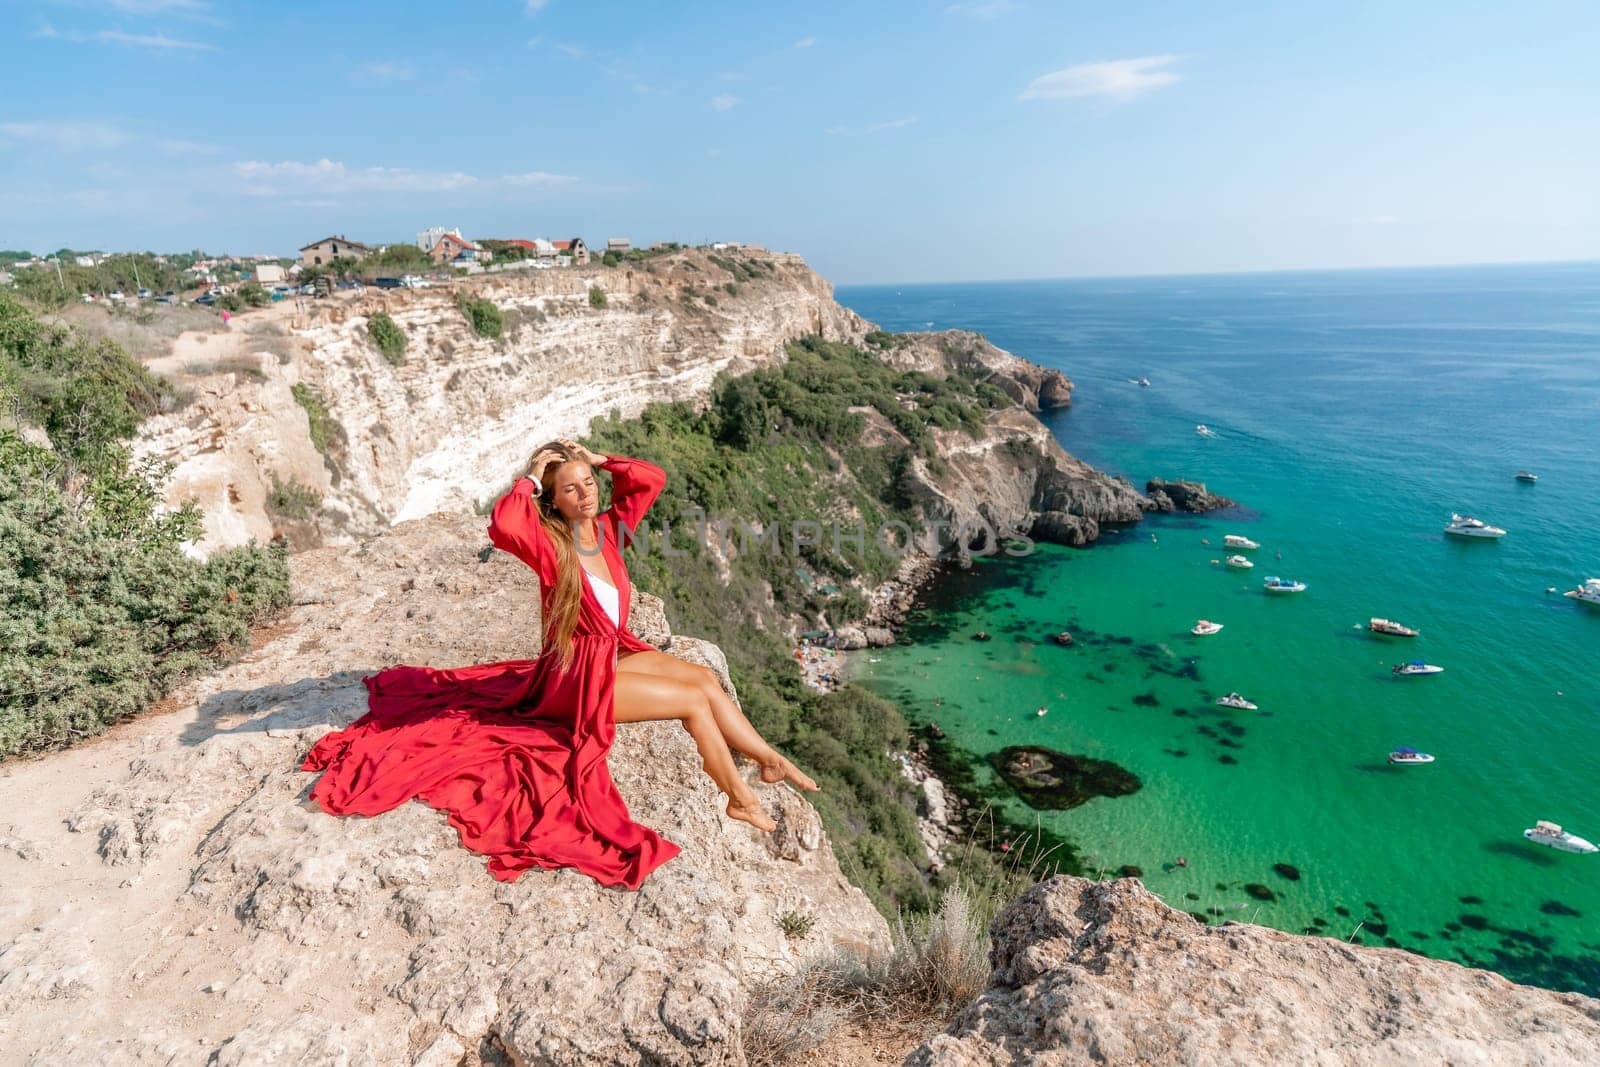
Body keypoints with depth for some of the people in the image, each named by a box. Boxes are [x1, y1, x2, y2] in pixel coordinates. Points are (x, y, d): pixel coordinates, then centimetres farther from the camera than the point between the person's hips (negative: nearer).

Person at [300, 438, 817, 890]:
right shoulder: (549, 545, -19)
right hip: (579, 675, -7)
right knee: (694, 700, -10)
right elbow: (502, 527, -41)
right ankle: (740, 798, 5)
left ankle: (771, 760, 12)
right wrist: (529, 480, -28)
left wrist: (597, 459, -5)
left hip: (617, 652, 7)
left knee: (706, 679, -2)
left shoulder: (609, 528, -1)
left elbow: (651, 479, 1)